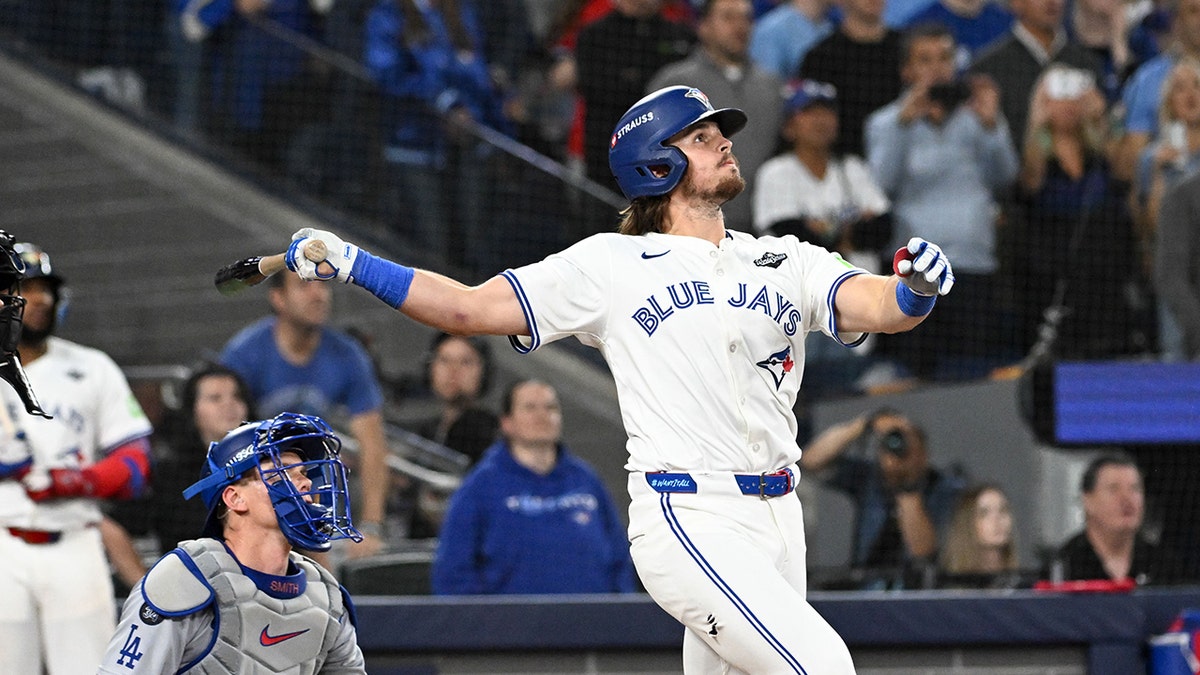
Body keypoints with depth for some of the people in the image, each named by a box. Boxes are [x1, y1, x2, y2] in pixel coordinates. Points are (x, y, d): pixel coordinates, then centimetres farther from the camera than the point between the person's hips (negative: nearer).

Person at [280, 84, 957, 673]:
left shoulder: (786, 262, 14)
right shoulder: (612, 266, 3)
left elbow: (880, 306, -2)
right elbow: (470, 308, 3)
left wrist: (918, 287, -27)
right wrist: (352, 264, -9)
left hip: (778, 519, 5)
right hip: (690, 523, -5)